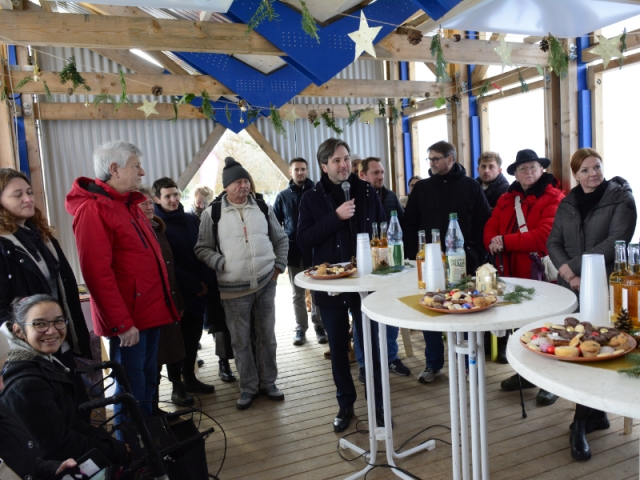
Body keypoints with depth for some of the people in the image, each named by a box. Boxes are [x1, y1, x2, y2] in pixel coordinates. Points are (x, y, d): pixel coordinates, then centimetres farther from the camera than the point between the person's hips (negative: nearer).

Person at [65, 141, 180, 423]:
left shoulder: (129, 203, 13)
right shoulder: (93, 209, -15)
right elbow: (98, 273, -20)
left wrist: (167, 302, 15)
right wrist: (122, 323, -19)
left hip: (151, 312, 9)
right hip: (128, 320, -9)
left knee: (149, 380, 20)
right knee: (132, 388, 3)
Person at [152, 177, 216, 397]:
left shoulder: (191, 220, 8)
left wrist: (205, 281, -7)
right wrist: (194, 285, -12)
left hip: (198, 290, 5)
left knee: (193, 336, 14)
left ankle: (190, 378, 29)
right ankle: (176, 385, 19)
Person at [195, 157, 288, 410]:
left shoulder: (262, 207, 5)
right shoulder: (213, 213, -3)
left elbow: (281, 239, 15)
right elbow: (202, 248, 1)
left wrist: (279, 265, 6)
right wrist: (221, 264, -13)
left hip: (266, 283, 2)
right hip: (234, 288, -2)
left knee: (267, 336, 11)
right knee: (240, 340, 8)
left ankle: (268, 383, 27)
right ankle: (248, 387, 24)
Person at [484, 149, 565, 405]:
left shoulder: (554, 198, -8)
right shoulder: (506, 199, 13)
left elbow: (545, 236, -21)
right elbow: (490, 231, 7)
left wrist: (505, 241, -17)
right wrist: (494, 243, -17)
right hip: (513, 275, 7)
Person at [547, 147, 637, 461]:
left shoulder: (621, 198, -2)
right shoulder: (568, 203, 12)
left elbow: (615, 243, -13)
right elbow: (553, 242, 5)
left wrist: (574, 268, -16)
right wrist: (566, 272, -12)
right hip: (570, 288, 5)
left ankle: (582, 422, 3)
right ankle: (597, 414, 26)